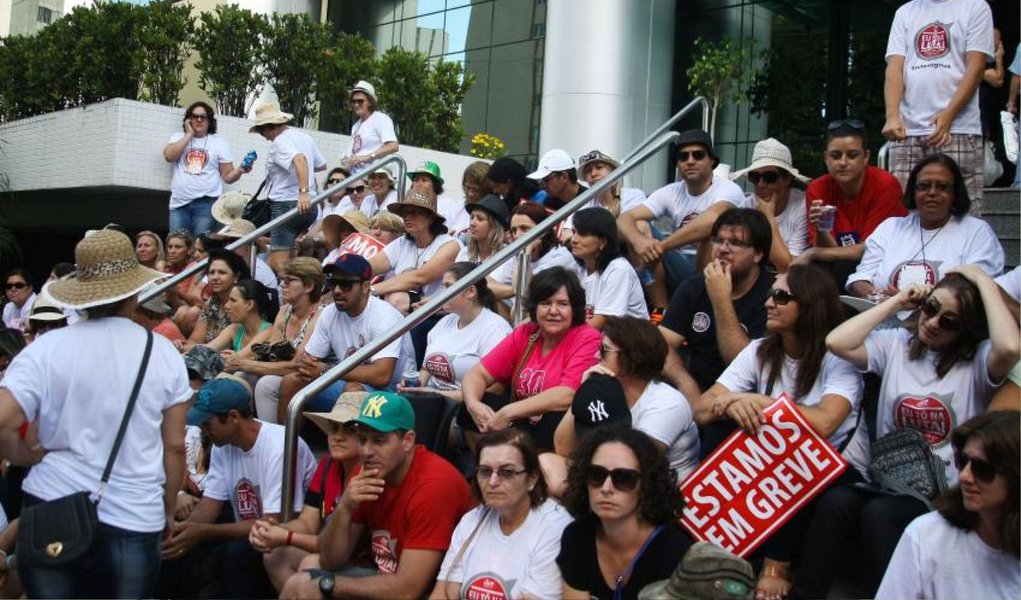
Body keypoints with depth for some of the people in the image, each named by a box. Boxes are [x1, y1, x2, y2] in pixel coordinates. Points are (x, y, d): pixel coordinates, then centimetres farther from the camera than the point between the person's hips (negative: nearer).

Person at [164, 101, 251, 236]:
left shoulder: (219, 142, 10)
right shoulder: (178, 138, 16)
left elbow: (227, 176, 7)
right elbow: (169, 156, -6)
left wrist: (239, 171, -15)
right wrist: (189, 134, 0)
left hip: (206, 203, -2)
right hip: (179, 202, 2)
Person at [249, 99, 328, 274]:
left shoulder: (280, 142, -13)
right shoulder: (304, 136, 13)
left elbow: (300, 159, -32)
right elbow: (322, 165, 25)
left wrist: (303, 192, -39)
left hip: (286, 203, -9)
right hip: (306, 205, 9)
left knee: (279, 263, -10)